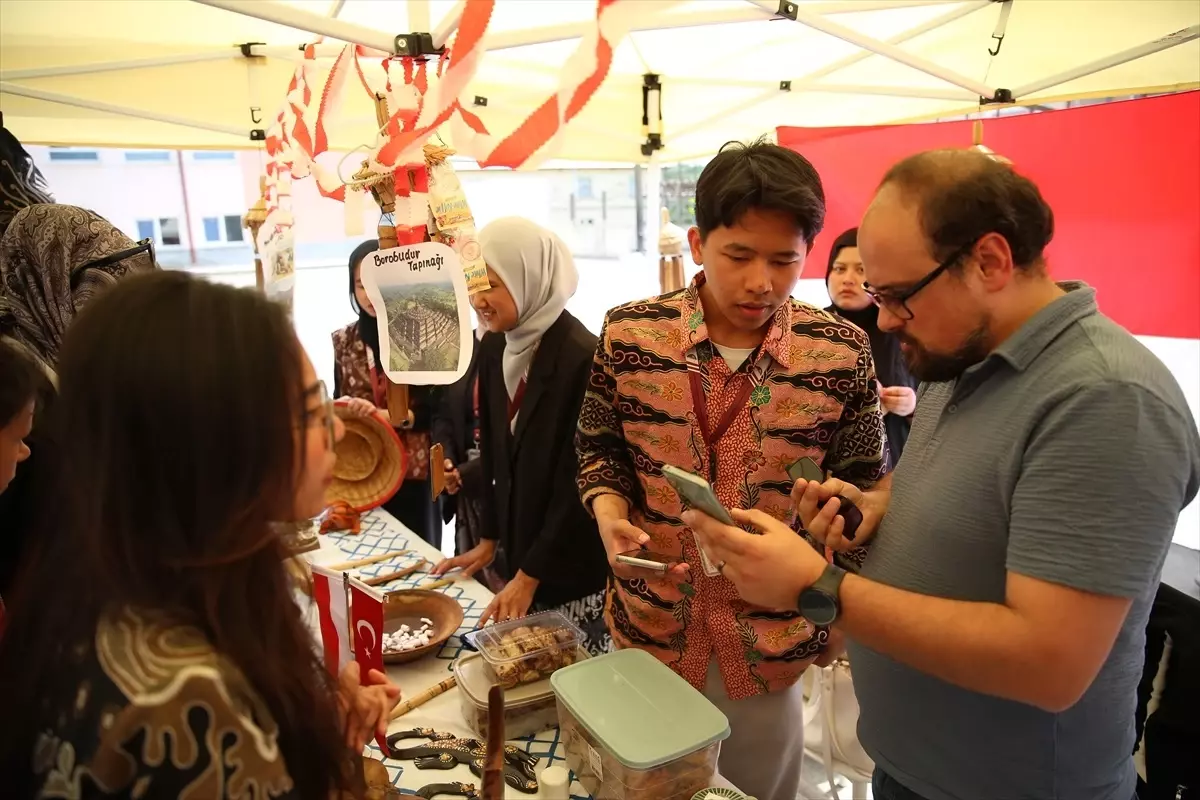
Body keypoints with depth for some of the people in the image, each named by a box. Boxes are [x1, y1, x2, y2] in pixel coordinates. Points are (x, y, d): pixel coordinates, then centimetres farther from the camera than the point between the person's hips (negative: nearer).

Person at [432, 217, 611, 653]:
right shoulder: (494, 348, 2)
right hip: (519, 553, 6)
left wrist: (530, 575, -15)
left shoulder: (582, 356, -21)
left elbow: (579, 479, -19)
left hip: (574, 566, -6)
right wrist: (490, 540, 11)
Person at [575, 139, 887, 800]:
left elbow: (862, 485, -1)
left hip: (772, 641, 0)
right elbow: (599, 447, 3)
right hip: (648, 624, 1)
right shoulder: (629, 333, -8)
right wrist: (607, 506, -17)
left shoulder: (841, 352, -10)